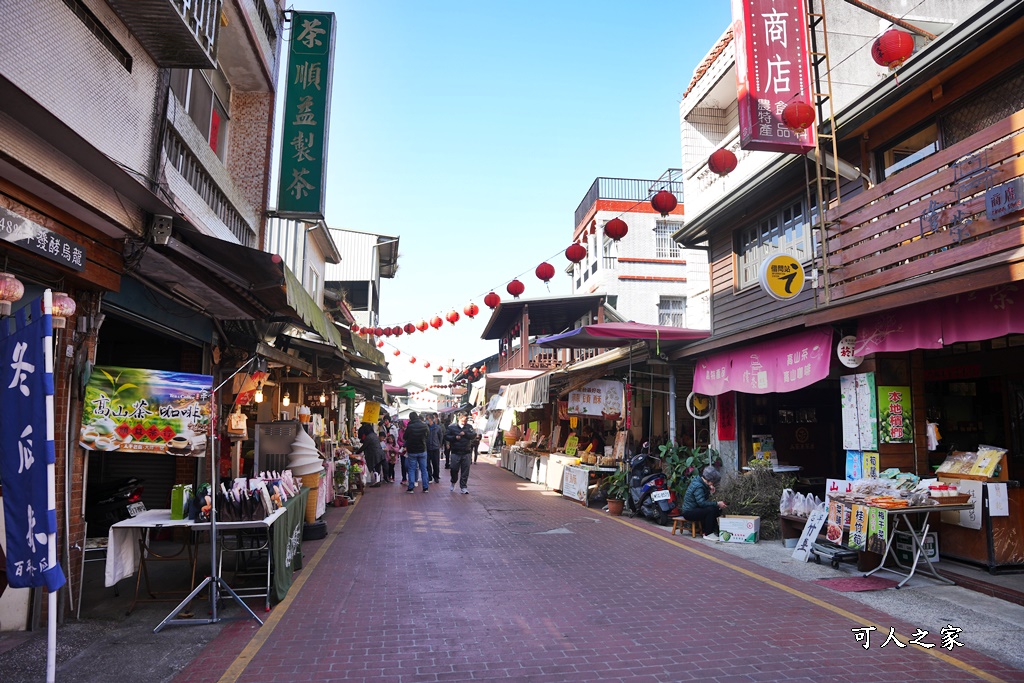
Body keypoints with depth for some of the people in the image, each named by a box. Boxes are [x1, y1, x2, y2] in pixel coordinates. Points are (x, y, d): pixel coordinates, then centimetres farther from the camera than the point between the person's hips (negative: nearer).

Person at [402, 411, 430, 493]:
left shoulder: (409, 427, -16)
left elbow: (405, 437, -3)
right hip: (422, 450, 2)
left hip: (412, 451, -2)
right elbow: (428, 434, 11)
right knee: (424, 469, 9)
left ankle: (410, 488, 3)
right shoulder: (423, 425, -6)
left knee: (411, 469, 5)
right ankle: (426, 487, 9)